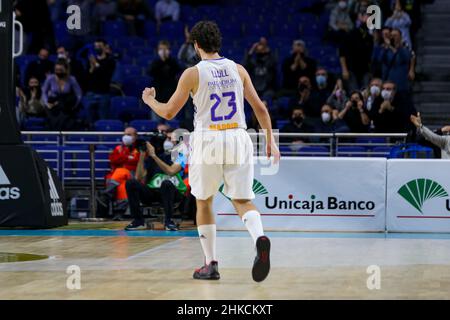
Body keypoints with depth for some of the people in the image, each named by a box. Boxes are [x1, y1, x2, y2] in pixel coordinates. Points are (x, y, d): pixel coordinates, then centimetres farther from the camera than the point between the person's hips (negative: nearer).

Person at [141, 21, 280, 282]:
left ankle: (211, 264, 16)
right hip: (238, 139, 2)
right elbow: (260, 108, 6)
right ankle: (260, 239, -28)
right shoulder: (238, 70, 7)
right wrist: (270, 140, 14)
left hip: (208, 141, -2)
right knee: (242, 200, 4)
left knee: (204, 202, 15)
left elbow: (168, 113, 2)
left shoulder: (192, 74, -3)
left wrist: (150, 101, 21)